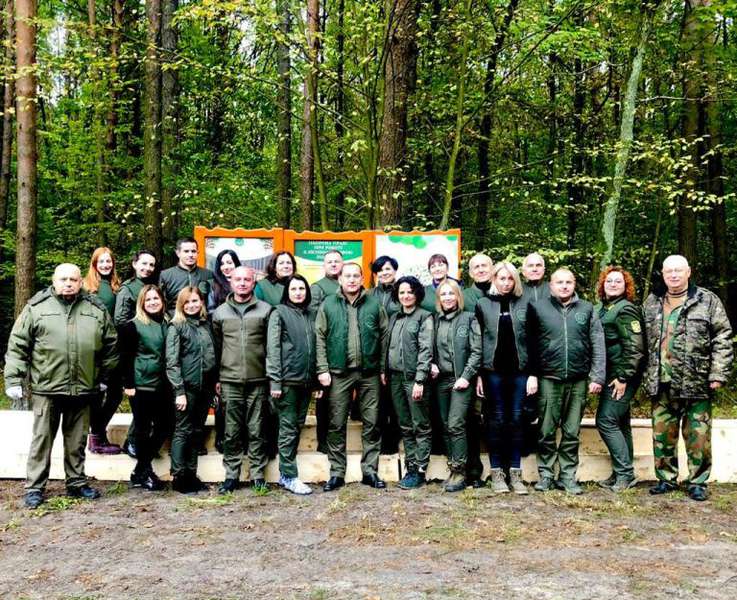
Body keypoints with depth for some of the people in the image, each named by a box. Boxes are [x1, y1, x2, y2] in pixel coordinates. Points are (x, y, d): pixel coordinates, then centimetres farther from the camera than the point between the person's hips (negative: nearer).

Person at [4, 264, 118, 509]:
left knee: (77, 441, 13)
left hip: (83, 388, 2)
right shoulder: (36, 307, 0)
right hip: (46, 388, -2)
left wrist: (105, 377, 14)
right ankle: (34, 487, 16)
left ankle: (77, 483, 26)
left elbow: (110, 345, 15)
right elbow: (17, 346, 1)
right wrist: (13, 380, -3)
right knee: (42, 439, 6)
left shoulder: (96, 310, 6)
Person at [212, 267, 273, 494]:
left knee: (256, 430, 4)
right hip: (230, 381, 1)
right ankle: (231, 475, 14)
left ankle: (258, 474, 13)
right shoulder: (220, 313, 9)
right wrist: (216, 378, 8)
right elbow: (216, 347, 12)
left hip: (258, 381, -1)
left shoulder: (265, 310, 4)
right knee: (232, 431, 5)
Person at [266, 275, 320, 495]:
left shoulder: (311, 315, 15)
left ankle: (285, 473, 18)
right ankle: (289, 476, 2)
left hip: (306, 380, 6)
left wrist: (318, 380, 11)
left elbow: (316, 348, 16)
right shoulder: (279, 313, 0)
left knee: (298, 427, 9)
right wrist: (275, 381, -13)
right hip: (288, 380, -6)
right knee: (288, 428, -3)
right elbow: (273, 348, -6)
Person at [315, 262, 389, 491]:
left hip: (369, 372, 1)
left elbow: (384, 337, 6)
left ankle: (370, 471, 16)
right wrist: (323, 369, -6)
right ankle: (337, 473, 14)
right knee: (337, 425, 4)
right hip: (339, 372, -1)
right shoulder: (328, 305, 4)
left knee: (371, 423, 6)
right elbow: (320, 338, 1)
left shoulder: (374, 305, 6)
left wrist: (383, 368, 1)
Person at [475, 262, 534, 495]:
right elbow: (477, 341, 3)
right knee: (496, 420, 3)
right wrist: (478, 374, -3)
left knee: (516, 420, 3)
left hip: (519, 371, 1)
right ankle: (496, 473, 11)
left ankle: (515, 474, 10)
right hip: (493, 371, -1)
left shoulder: (524, 305, 7)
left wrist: (533, 374, -3)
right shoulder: (483, 305, 5)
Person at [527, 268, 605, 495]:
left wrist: (597, 377, -1)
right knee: (547, 431, 4)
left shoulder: (587, 310, 8)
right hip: (549, 379, -1)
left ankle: (568, 476, 18)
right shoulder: (538, 308, 4)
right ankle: (546, 474, 16)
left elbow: (598, 346, 5)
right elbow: (530, 344, 4)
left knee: (572, 432, 8)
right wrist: (532, 375, 0)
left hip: (578, 380, 1)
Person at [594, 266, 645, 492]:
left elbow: (635, 347, -18)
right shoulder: (600, 308, 13)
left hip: (622, 376, -9)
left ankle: (625, 473, -3)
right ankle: (623, 473, 23)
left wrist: (623, 377, -19)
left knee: (606, 421, -11)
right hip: (611, 374, 9)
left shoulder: (625, 310, -12)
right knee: (620, 423, 14)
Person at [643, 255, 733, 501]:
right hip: (662, 386, 4)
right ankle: (666, 479, 21)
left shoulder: (707, 301, 1)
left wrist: (718, 374, -9)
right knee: (662, 435, 8)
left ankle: (698, 482, 13)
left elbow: (723, 338, -2)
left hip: (696, 384, -3)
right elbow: (644, 342, 16)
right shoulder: (651, 303, 12)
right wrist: (647, 376, 10)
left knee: (698, 437, 1)